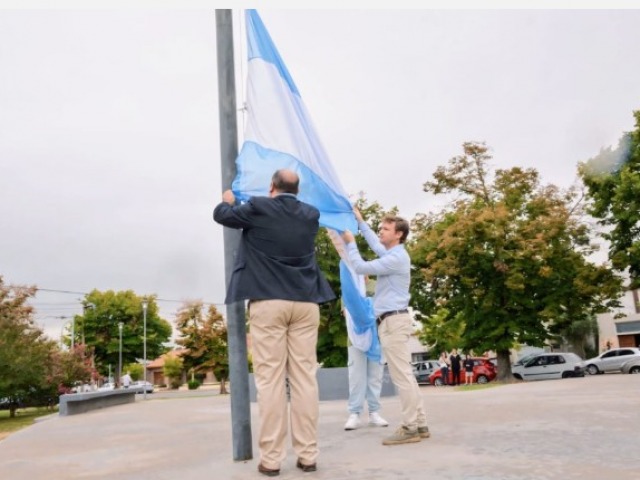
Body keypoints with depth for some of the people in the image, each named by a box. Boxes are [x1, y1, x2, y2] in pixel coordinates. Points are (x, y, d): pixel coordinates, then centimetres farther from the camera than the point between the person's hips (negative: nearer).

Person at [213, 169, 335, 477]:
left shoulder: (258, 208, -1)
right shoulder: (310, 214, 10)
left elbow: (221, 215, 15)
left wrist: (228, 200, 37)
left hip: (268, 301, -3)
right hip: (305, 302, 3)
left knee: (270, 379, -2)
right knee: (304, 377, 3)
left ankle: (271, 458, 0)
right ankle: (307, 455, 6)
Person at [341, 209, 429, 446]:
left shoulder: (396, 258, -13)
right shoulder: (392, 254, 18)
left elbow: (361, 267, -12)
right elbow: (375, 243, 37)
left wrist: (350, 242, -1)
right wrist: (360, 221, 37)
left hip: (394, 321, -10)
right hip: (391, 321, 10)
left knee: (401, 375, -10)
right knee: (404, 375, 10)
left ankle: (410, 428, -8)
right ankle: (419, 424, 13)